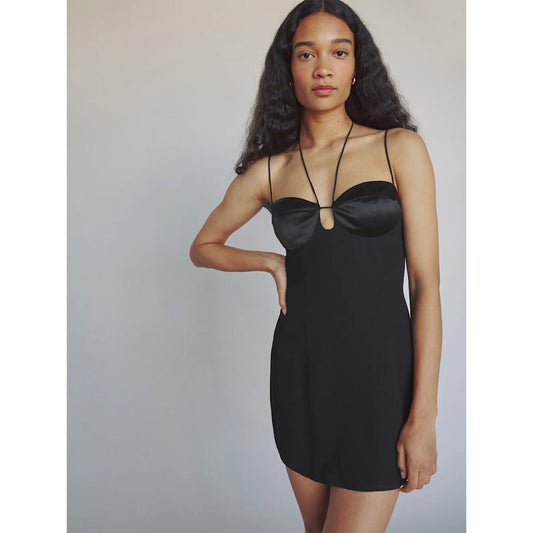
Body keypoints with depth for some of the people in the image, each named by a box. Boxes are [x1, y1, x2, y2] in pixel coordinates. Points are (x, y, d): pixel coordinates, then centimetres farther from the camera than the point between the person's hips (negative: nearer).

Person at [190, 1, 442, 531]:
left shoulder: (400, 148, -3)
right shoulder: (269, 170, 3)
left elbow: (426, 284, -7)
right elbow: (203, 246, 18)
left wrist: (423, 414, -10)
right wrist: (274, 262, 0)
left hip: (379, 373, -2)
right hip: (300, 371, 3)